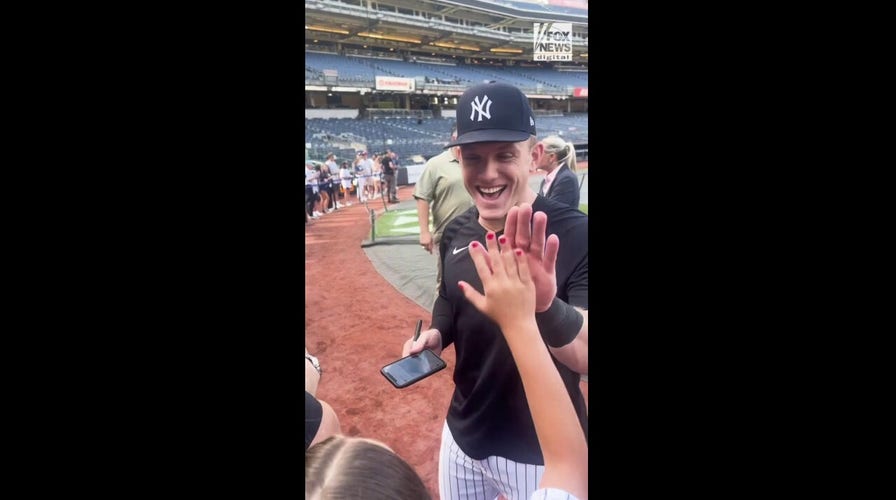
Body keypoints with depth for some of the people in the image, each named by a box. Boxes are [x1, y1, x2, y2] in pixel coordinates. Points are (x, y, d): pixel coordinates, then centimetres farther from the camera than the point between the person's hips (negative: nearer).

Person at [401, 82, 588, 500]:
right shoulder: (455, 233, -3)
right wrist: (435, 334, -6)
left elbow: (587, 359, -28)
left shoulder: (575, 235, -21)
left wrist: (546, 307, -46)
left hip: (542, 453, -4)